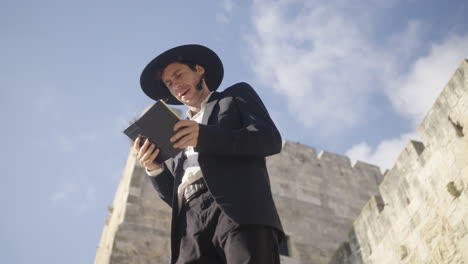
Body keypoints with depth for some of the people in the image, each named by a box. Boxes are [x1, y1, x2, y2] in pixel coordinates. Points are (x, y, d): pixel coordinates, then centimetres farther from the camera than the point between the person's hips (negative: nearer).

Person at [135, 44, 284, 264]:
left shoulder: (236, 95, 22)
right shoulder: (181, 131, 33)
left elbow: (271, 139, 3)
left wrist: (204, 136, -9)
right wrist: (154, 168, 3)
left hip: (240, 210, -4)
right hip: (192, 225, 4)